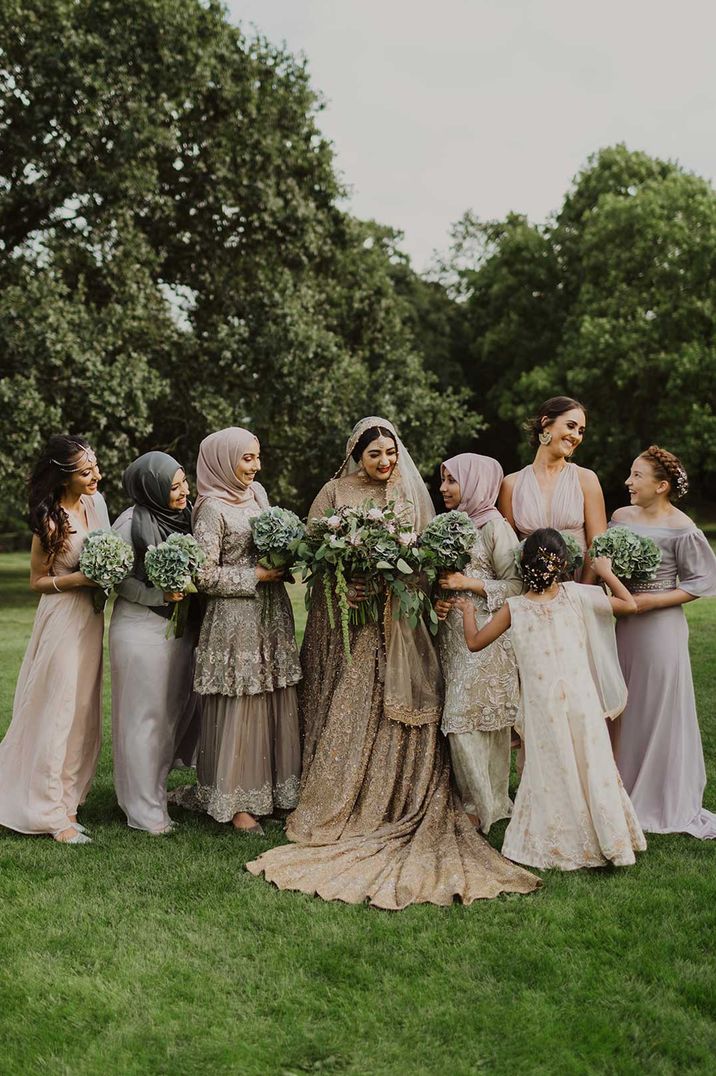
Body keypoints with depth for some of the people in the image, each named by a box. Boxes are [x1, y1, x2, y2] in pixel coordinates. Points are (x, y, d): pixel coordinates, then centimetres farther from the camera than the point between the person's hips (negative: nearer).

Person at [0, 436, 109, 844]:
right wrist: (80, 579, -22)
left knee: (84, 710, 13)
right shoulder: (52, 521, -18)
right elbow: (38, 581, -10)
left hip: (91, 615, 7)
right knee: (59, 711, -2)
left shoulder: (95, 502, 2)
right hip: (63, 618, -7)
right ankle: (53, 813, 6)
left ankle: (68, 795, 26)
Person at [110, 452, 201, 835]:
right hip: (142, 627, -7)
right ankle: (146, 810, 10)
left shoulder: (184, 516, 7)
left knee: (178, 709, 11)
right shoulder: (132, 524, -13)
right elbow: (117, 577, -11)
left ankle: (155, 786, 30)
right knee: (145, 716, 0)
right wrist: (159, 596, -20)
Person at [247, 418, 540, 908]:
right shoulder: (335, 493, 2)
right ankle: (339, 808, 5)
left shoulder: (412, 495, 9)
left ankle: (401, 807, 5)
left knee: (403, 709, -3)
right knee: (346, 714, -1)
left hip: (398, 623, 2)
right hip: (345, 621, -2)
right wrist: (341, 584, -16)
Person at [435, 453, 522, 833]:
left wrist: (469, 583, -17)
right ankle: (486, 801, 18)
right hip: (453, 636, 7)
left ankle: (483, 807, 5)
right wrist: (437, 600, 3)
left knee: (467, 719, -7)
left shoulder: (494, 527, -9)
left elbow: (516, 584, -11)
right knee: (460, 720, 8)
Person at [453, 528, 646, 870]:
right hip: (581, 701, 0)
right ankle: (609, 840, 23)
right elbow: (629, 605, 1)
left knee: (551, 773, 13)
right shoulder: (577, 595, -7)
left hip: (543, 709, 0)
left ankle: (555, 846, 22)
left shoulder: (513, 608, -6)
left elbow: (474, 642, 4)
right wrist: (605, 572, 13)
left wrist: (467, 610, 20)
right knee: (591, 768, 13)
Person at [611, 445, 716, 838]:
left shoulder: (680, 529, -12)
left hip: (659, 627, -6)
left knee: (660, 710, 3)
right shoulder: (621, 517, 5)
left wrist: (652, 600, -15)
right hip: (620, 626, 6)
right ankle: (623, 791, 27)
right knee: (621, 709, 12)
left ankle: (666, 802, 18)